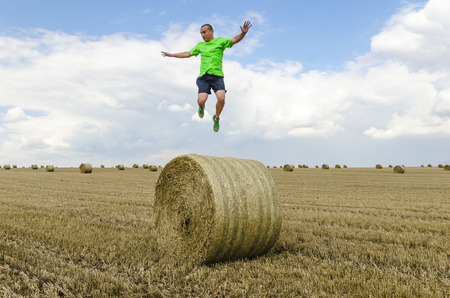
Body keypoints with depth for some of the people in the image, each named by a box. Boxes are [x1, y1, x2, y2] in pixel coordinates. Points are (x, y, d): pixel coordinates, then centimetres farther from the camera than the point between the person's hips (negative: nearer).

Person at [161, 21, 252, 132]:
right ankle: (201, 107, 25)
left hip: (217, 75, -2)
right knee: (201, 100, -15)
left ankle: (216, 118, 8)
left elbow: (234, 40, -4)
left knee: (221, 98, -21)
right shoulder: (200, 45, 22)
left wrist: (243, 33, -24)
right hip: (203, 76, 3)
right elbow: (188, 54, 33)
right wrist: (171, 55, 36)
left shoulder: (220, 41, 9)